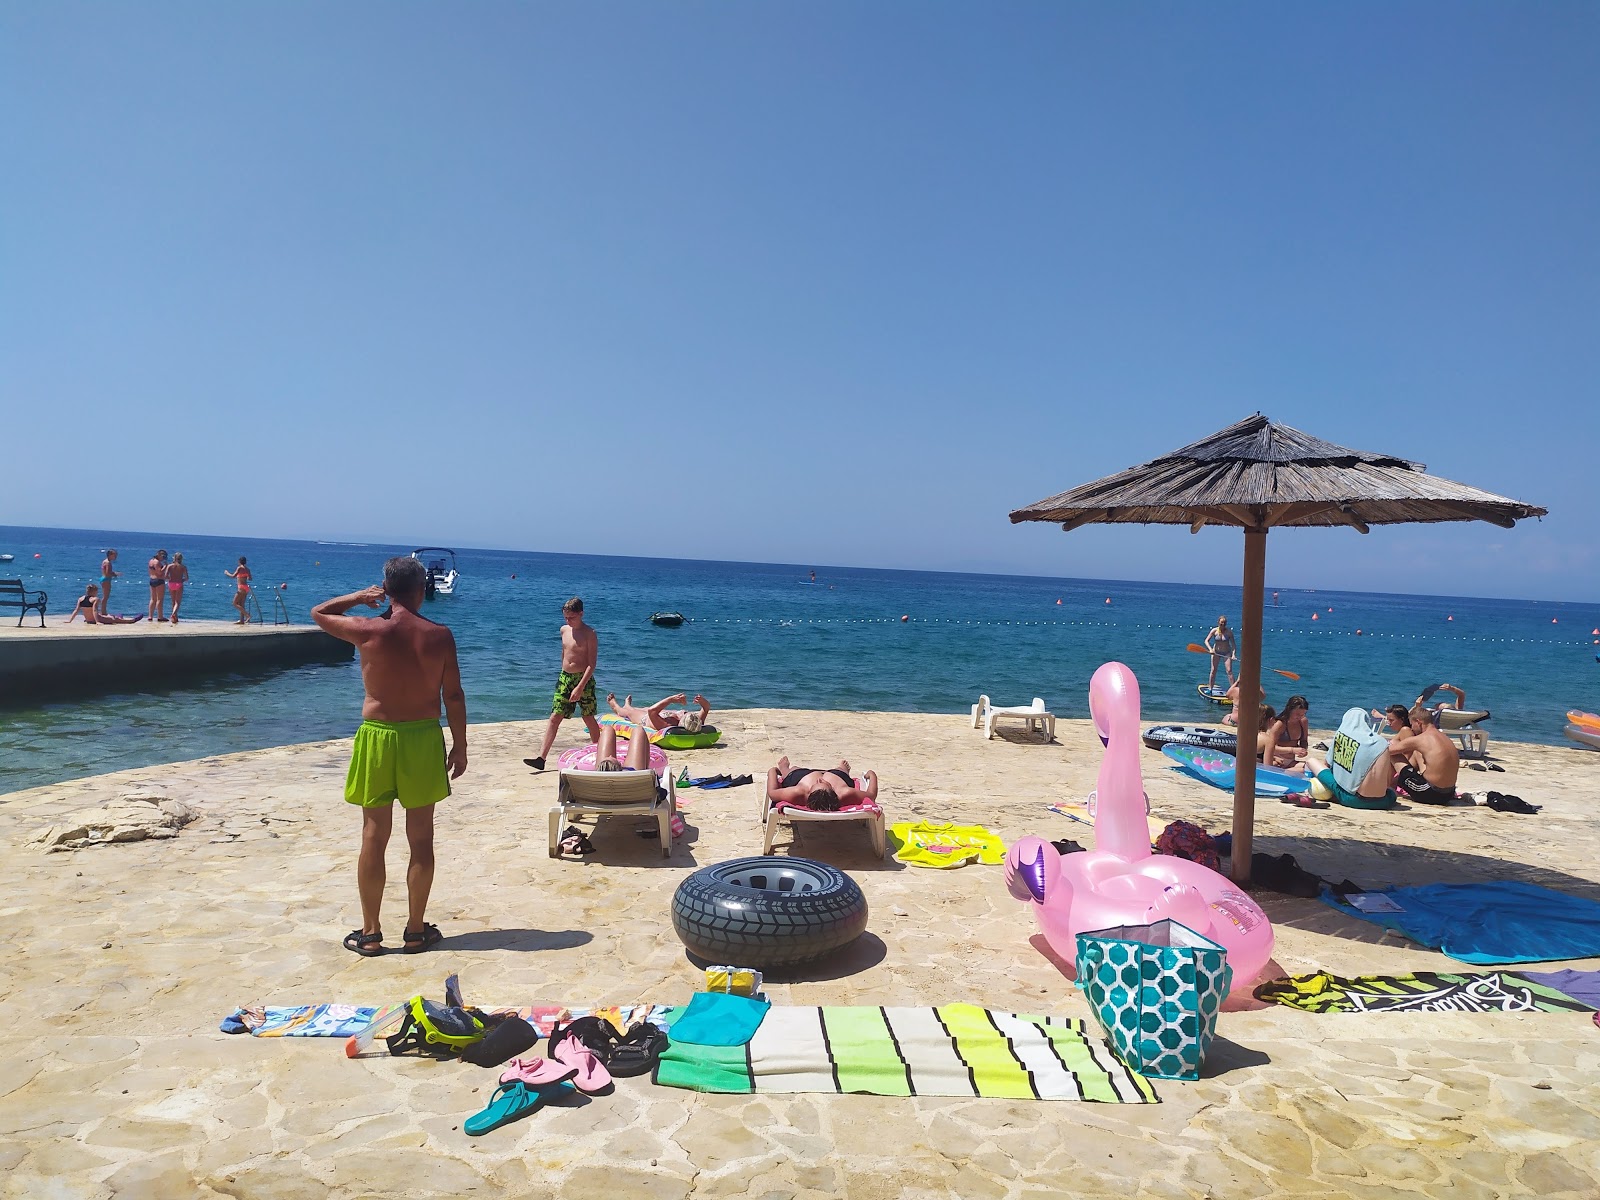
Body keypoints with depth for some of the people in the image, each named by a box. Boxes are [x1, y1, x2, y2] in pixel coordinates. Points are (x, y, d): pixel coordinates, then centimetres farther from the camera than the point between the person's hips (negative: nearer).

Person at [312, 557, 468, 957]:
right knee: (421, 839, 9)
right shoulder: (440, 635, -6)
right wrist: (460, 745, 5)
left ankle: (370, 933, 16)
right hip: (424, 738, 0)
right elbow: (453, 696, -3)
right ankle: (416, 930, 18)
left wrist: (359, 596, 12)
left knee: (374, 837, 9)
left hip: (377, 737, 0)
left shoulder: (367, 630, -8)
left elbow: (318, 613, 11)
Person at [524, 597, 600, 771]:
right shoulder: (564, 630, 8)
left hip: (584, 679, -5)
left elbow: (592, 664, -16)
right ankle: (541, 757, -6)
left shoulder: (589, 634, -11)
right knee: (555, 717, -2)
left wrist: (580, 687, -23)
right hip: (564, 678, 5)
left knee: (589, 718, 4)